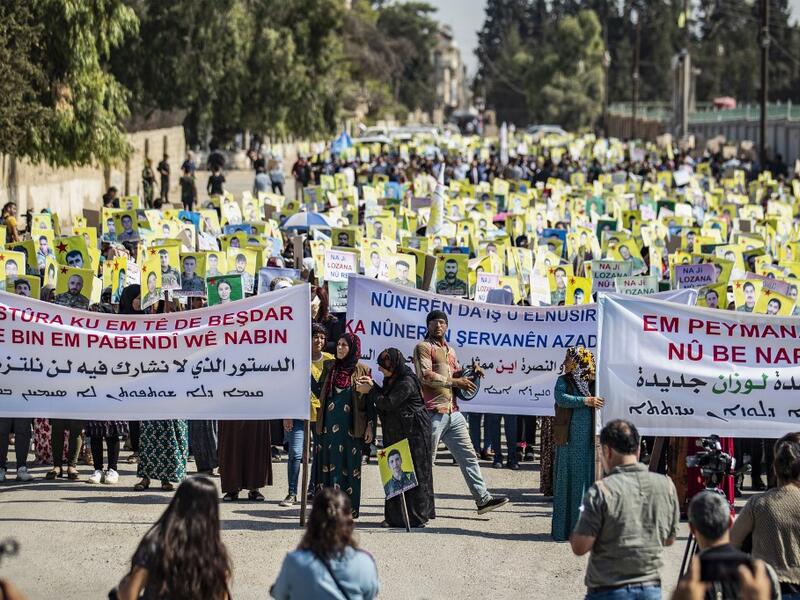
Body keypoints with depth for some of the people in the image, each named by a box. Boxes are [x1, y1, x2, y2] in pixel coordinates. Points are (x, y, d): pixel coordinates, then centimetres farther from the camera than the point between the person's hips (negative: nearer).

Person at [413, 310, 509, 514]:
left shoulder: (449, 350, 23)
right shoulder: (423, 347, -2)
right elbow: (425, 376, -15)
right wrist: (455, 381, -15)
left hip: (453, 412, 8)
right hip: (433, 412, -8)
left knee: (468, 456, 5)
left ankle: (483, 499, 6)